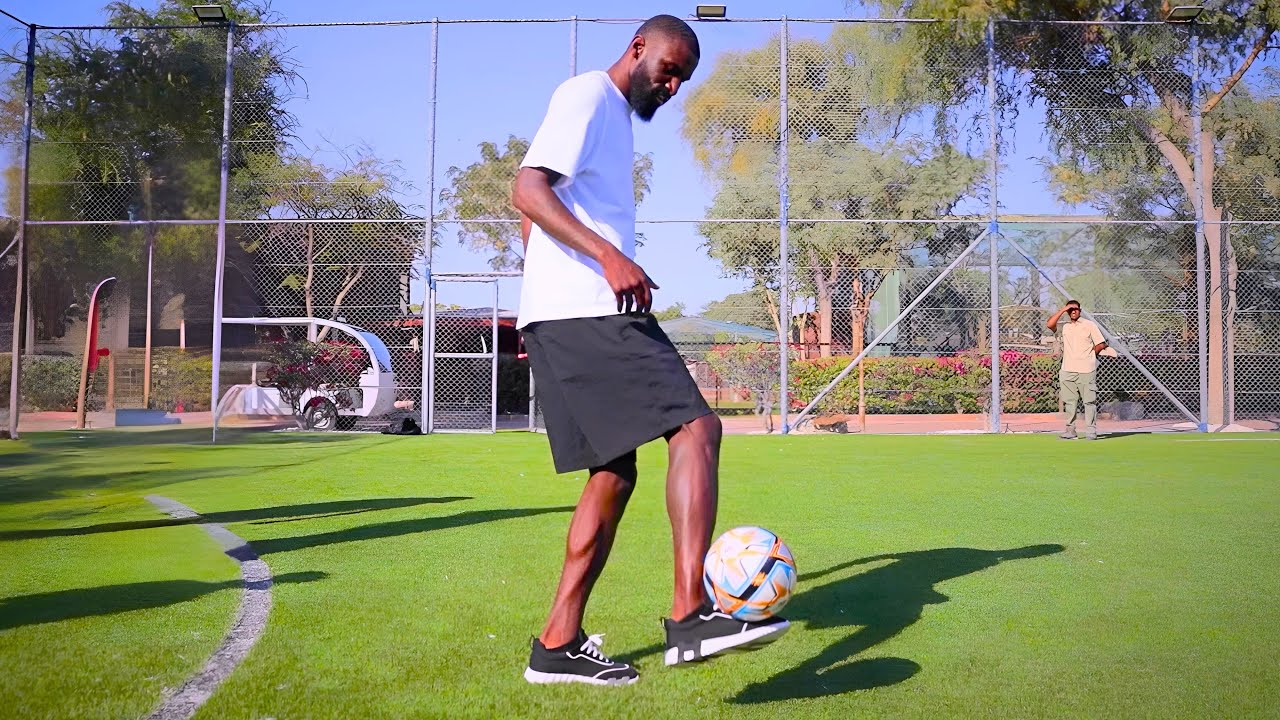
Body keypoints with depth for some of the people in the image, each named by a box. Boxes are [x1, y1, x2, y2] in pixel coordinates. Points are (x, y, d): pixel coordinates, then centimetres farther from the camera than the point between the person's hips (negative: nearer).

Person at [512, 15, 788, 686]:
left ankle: (558, 644, 10)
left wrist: (541, 311, 29)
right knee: (697, 428, -18)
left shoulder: (614, 116, 28)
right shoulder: (588, 94, -1)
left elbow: (535, 220, 32)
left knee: (615, 472, 8)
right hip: (589, 311, -10)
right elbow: (529, 190, -15)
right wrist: (609, 257, -27)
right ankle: (690, 617, -25)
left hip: (561, 317, 10)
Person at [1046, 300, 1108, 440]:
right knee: (1070, 402, 4)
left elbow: (1101, 345, 4)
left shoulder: (1090, 325, 5)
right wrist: (1062, 310, -4)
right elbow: (1050, 324, -5)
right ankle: (1070, 431, 8)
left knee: (1089, 401, -3)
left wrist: (1088, 355, 7)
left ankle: (1091, 431, -1)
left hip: (1086, 370, -3)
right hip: (1067, 370, 3)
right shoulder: (1064, 326, 13)